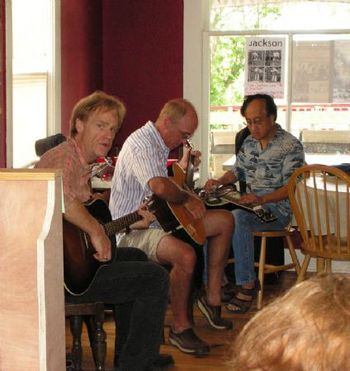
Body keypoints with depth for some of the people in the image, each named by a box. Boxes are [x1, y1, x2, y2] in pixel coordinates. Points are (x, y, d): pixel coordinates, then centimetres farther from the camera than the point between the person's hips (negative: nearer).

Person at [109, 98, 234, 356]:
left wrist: (182, 167, 10)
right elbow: (160, 187, -37)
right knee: (185, 254, -37)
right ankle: (181, 327, -17)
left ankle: (212, 298, 9)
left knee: (225, 220, 8)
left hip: (160, 218, 11)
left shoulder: (160, 145, 16)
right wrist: (187, 198, -19)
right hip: (134, 229, -11)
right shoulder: (141, 144, -19)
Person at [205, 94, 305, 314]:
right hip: (249, 204, 7)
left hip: (277, 208, -7)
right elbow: (237, 171, 25)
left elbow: (292, 187, -16)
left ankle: (247, 285, -26)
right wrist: (219, 182, 2)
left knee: (238, 218, -36)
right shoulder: (249, 143, 14)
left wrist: (261, 199, -30)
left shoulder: (291, 146, -9)